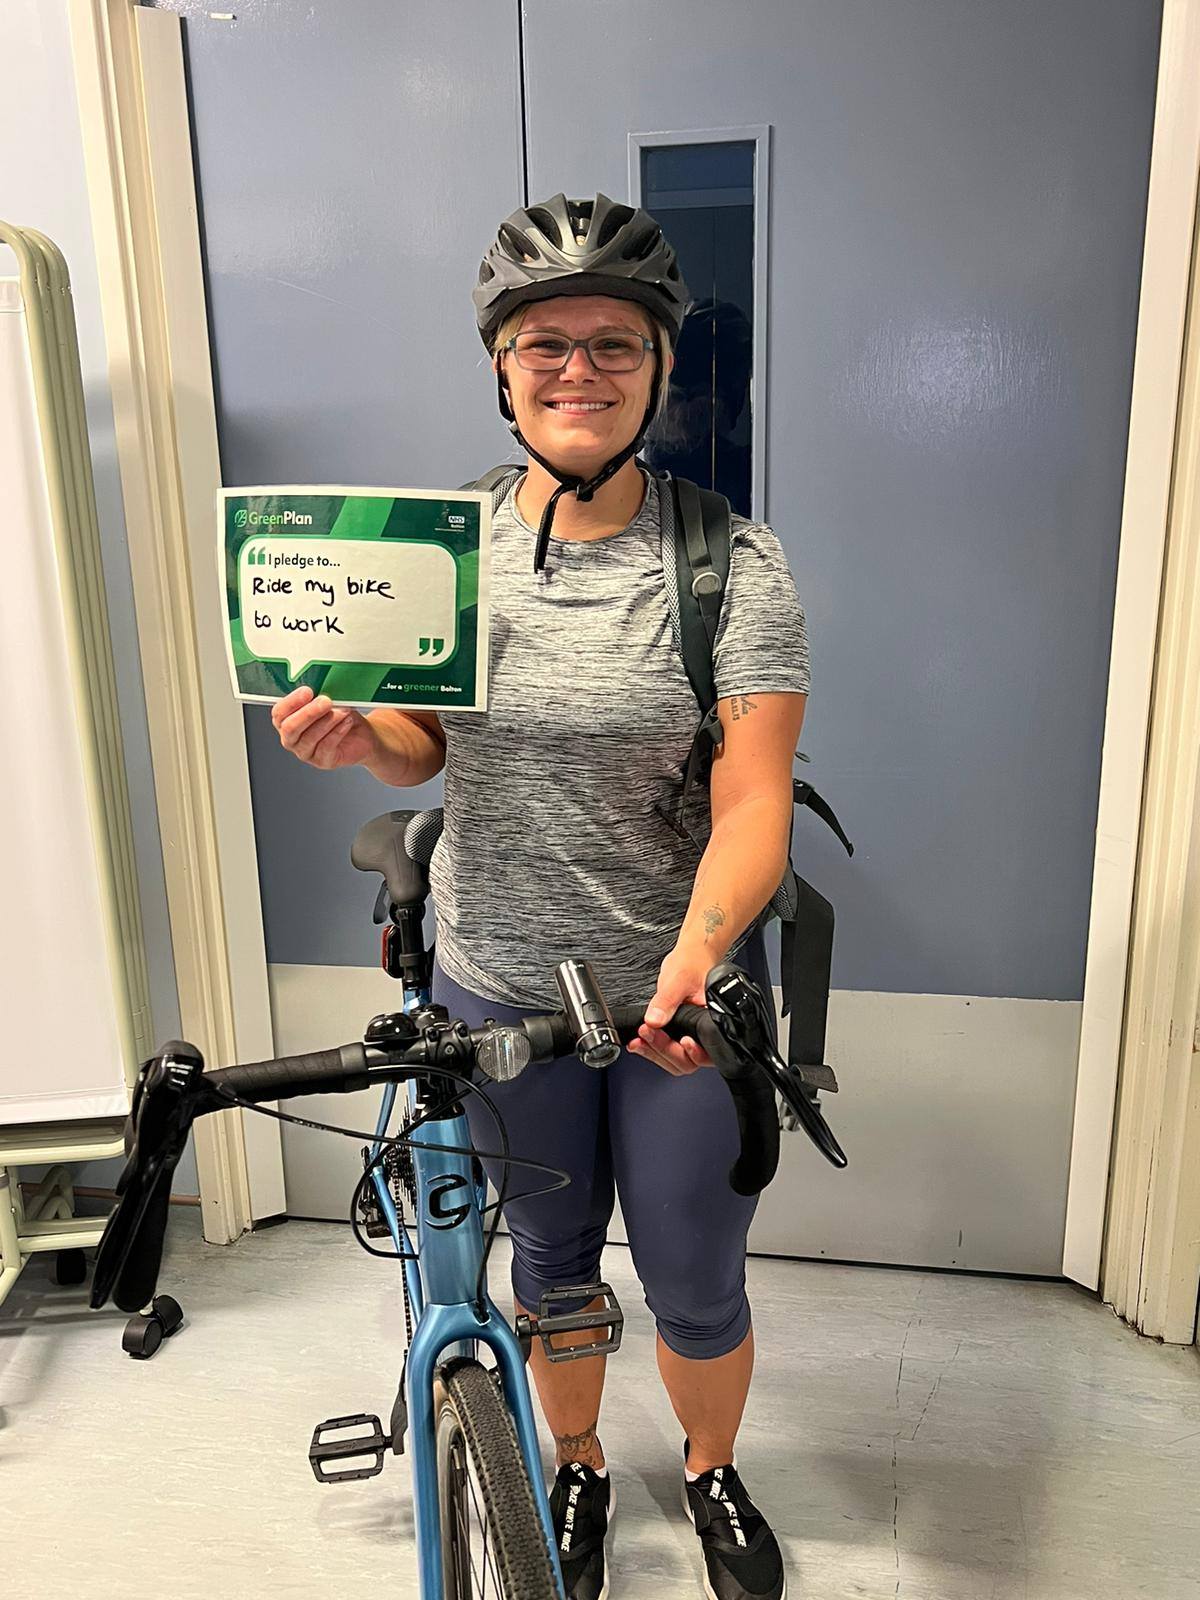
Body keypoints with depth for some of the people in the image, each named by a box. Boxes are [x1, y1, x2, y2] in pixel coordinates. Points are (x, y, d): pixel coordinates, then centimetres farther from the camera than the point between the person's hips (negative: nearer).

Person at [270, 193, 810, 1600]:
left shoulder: (733, 563, -12)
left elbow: (751, 800, -18)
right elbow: (426, 746, 7)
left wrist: (696, 951, -37)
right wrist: (351, 739, -17)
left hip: (684, 989, -2)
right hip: (500, 984, 2)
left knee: (697, 1286, 14)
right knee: (549, 1261, 21)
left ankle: (712, 1475, 47)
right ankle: (576, 1468, 51)